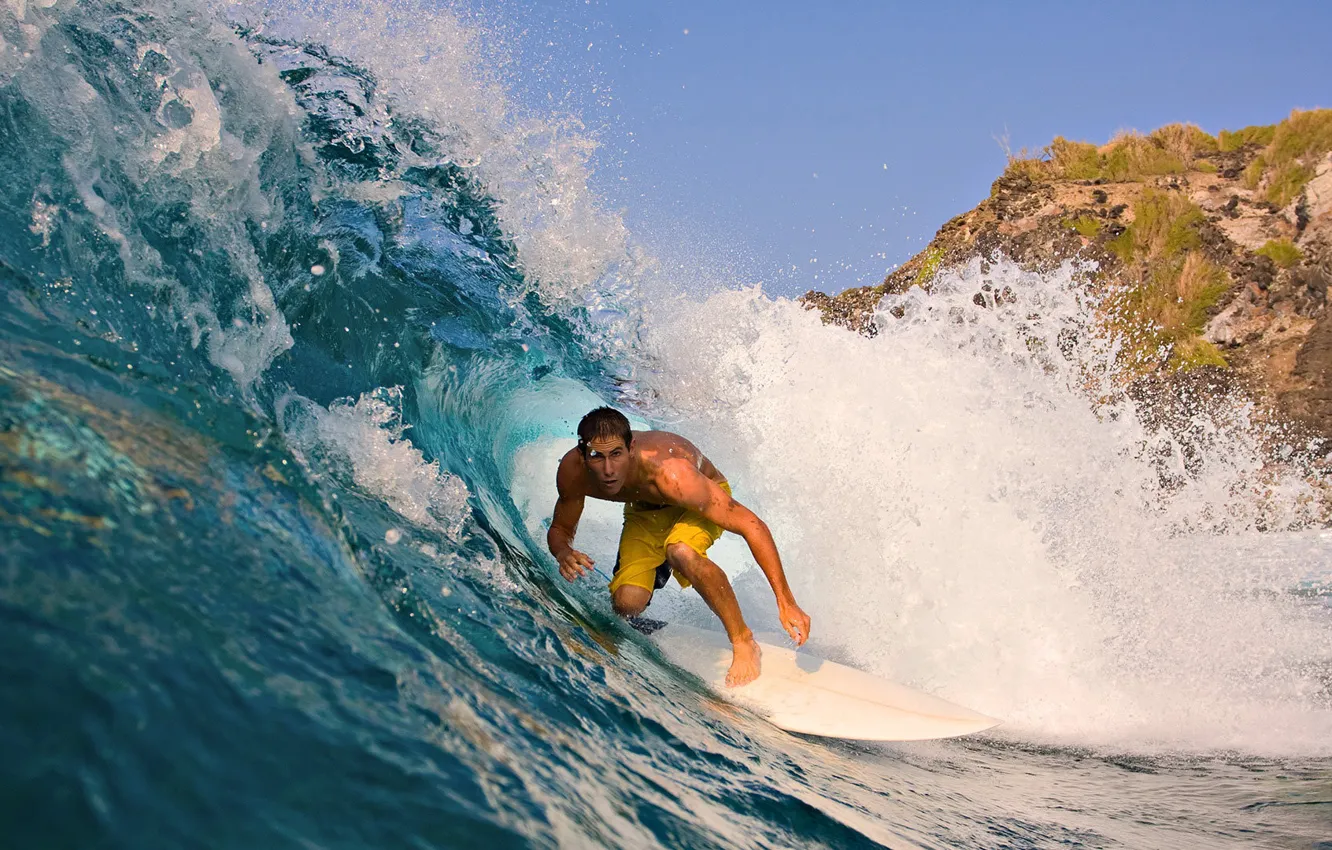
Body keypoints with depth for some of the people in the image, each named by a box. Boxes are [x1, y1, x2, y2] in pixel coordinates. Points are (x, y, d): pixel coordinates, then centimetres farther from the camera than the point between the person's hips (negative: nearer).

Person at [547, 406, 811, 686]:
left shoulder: (671, 474, -43)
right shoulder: (572, 471, -30)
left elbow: (753, 526, -40)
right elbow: (560, 530, -9)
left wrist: (785, 602, -42)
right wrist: (563, 553, -35)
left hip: (699, 503, -4)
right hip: (645, 511, 5)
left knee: (681, 552, -39)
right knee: (627, 603, -16)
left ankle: (743, 642, -18)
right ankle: (658, 570, 22)